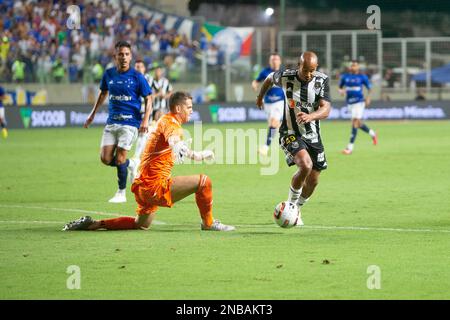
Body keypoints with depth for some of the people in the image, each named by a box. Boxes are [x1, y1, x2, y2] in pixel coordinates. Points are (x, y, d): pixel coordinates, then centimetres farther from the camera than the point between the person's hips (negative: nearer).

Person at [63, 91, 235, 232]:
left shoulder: (164, 120, 19)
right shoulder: (170, 122, -12)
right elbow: (174, 141, -36)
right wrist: (197, 155, -47)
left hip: (142, 186, 11)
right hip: (156, 185, -11)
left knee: (141, 224, 29)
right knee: (203, 181, -15)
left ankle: (93, 224, 23)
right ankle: (208, 223, 1)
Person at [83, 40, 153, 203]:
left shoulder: (137, 76, -7)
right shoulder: (108, 74, 5)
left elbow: (148, 99, -2)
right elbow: (103, 93, 22)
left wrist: (145, 120, -14)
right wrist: (93, 113, 25)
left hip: (130, 121, -4)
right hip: (112, 121, 4)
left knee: (119, 158, -9)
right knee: (105, 158, -3)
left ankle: (121, 193, 7)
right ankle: (130, 165, 26)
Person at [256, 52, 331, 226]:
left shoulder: (322, 80, -13)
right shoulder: (286, 77, -14)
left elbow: (326, 110, -23)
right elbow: (270, 78, 10)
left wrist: (310, 116, -44)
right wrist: (260, 96, 28)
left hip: (313, 135, 3)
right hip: (290, 133, -3)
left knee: (313, 181, 7)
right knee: (306, 165, -29)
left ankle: (297, 209, 36)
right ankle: (290, 205, -8)